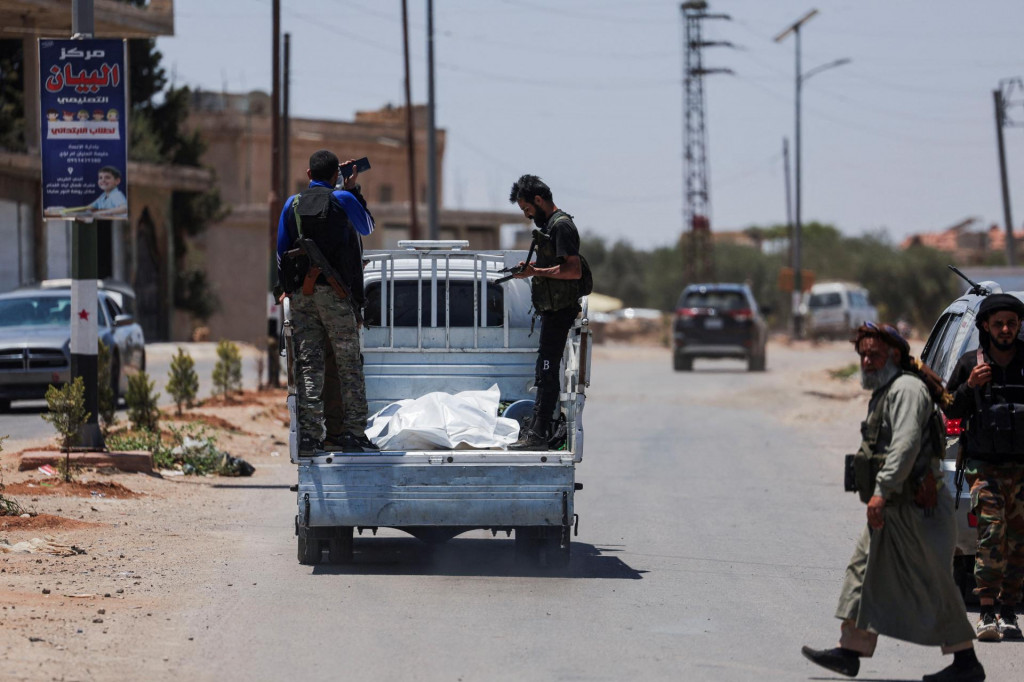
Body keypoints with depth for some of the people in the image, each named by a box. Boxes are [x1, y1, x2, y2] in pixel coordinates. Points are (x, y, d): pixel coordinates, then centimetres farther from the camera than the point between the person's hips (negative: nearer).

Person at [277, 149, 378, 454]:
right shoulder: (342, 200, -2)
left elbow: (281, 251, 11)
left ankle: (308, 434, -6)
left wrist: (286, 288, 20)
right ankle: (353, 431, -2)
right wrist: (353, 190, 21)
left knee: (307, 364, 2)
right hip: (335, 292, -3)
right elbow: (367, 227, 17)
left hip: (301, 292, 3)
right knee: (349, 363, 2)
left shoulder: (292, 204, 8)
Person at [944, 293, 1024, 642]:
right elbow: (951, 411, 10)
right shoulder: (970, 364, 4)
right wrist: (969, 387, -7)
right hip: (986, 468, -1)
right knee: (991, 536, -12)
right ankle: (987, 614, -12)